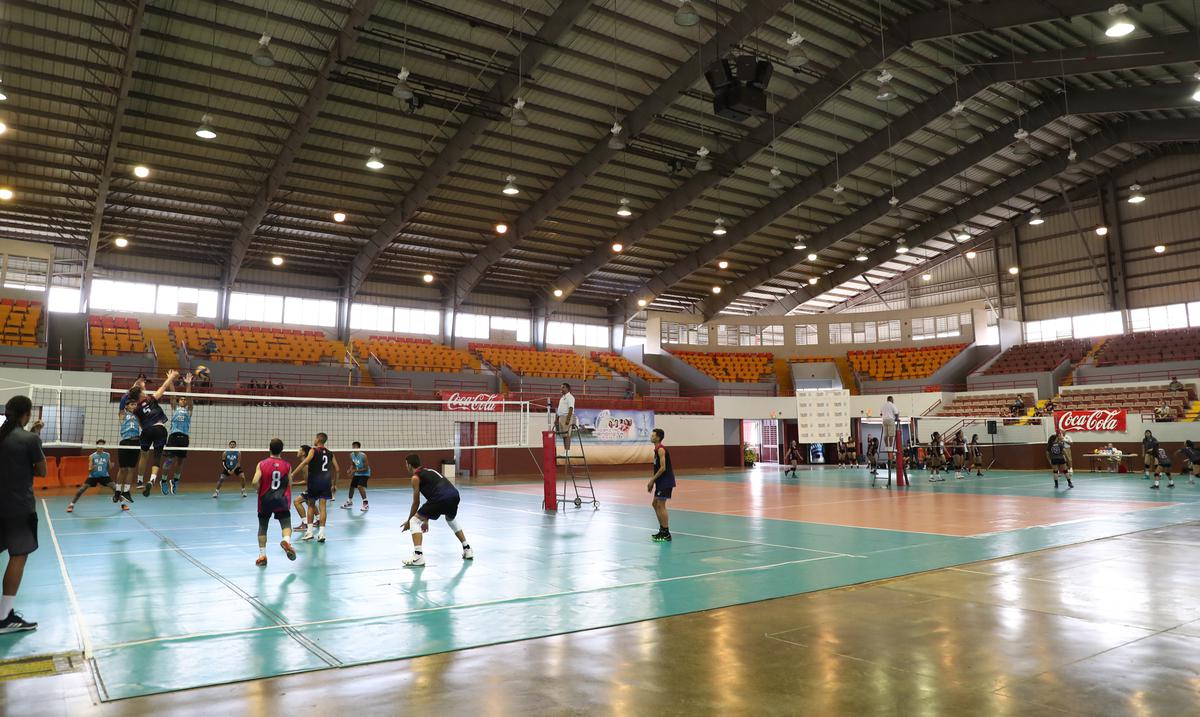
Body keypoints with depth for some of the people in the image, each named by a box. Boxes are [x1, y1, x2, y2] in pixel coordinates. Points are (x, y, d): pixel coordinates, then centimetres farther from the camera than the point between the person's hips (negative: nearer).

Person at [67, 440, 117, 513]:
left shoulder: (107, 455, -3)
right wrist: (91, 469, -32)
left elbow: (109, 467, 3)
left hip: (104, 476, 0)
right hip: (93, 476, 0)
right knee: (82, 488, -13)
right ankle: (71, 504, -1)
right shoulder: (92, 456, -7)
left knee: (115, 487, -12)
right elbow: (89, 469, -9)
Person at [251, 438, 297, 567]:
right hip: (282, 500, -1)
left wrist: (260, 489, 7)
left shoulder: (262, 464, -2)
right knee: (286, 524, -2)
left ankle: (262, 555, 16)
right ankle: (287, 541, -35)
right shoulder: (287, 466, 1)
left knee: (262, 527, 15)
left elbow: (254, 482, -14)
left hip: (265, 500, 1)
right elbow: (290, 485, 5)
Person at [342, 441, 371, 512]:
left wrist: (356, 470, -30)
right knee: (351, 486, 16)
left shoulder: (363, 456, -26)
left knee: (360, 486, -25)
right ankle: (349, 502, 41)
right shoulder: (351, 455, -6)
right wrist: (351, 471, -9)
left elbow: (366, 468, -24)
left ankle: (366, 504, -19)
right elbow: (352, 464, 11)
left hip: (364, 473, -8)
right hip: (357, 474, 8)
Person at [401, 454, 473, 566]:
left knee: (415, 521, 7)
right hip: (455, 494, 8)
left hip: (441, 497, -8)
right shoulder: (429, 471, 32)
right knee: (451, 519, 38)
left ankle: (418, 557, -5)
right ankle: (467, 550, 37)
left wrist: (408, 521, 27)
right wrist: (426, 520, 43)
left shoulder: (416, 477, 10)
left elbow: (416, 502, 14)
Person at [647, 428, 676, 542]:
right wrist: (653, 482, 16)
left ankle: (666, 534, -6)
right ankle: (662, 530, 22)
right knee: (655, 503, 15)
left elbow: (663, 468, -21)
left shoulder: (661, 449, -15)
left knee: (661, 505, -9)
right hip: (661, 481, 10)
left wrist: (652, 480, -17)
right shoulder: (657, 449, 15)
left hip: (666, 481, -10)